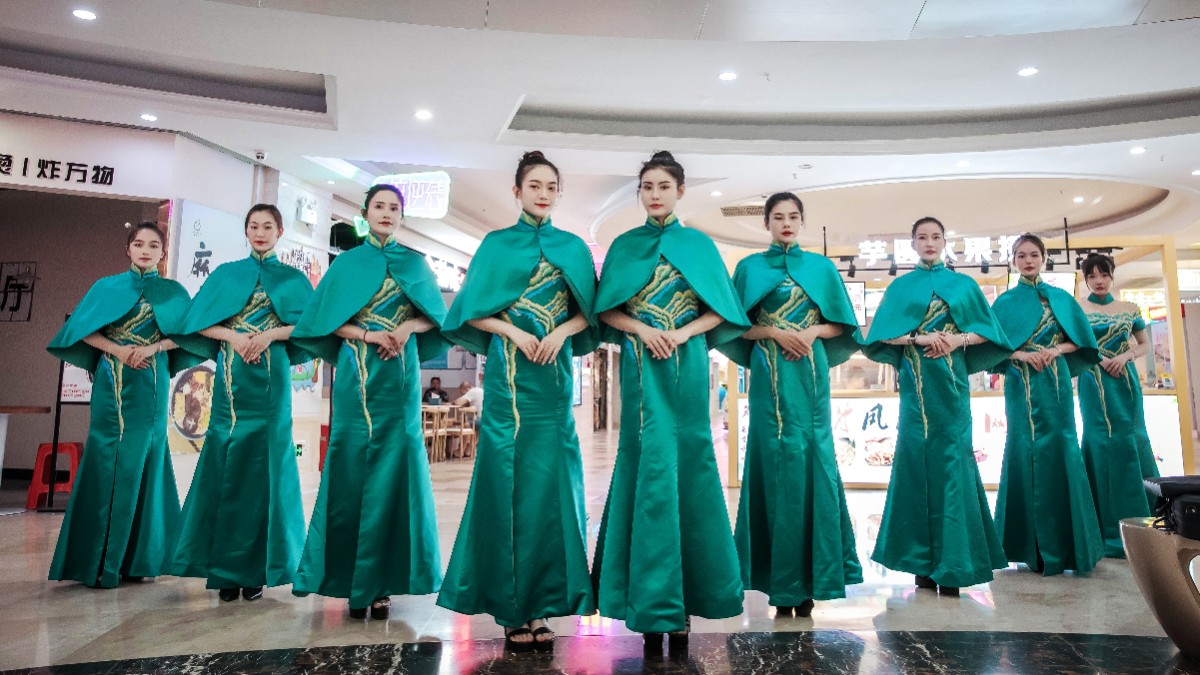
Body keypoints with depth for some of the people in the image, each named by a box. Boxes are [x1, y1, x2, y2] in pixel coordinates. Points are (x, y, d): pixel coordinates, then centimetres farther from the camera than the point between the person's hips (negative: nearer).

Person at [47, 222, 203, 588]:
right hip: (112, 382, 0)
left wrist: (152, 348, -13)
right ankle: (97, 560, 3)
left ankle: (135, 559, 7)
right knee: (105, 460, -3)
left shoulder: (172, 291, 10)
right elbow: (84, 331, 3)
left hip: (151, 385, 0)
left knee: (141, 462, 1)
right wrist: (118, 349, -11)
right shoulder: (108, 286, 10)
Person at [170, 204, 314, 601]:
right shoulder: (226, 274, 14)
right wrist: (233, 336, -10)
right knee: (226, 464, -1)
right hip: (231, 379, 2)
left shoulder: (292, 278, 11)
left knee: (264, 464, -2)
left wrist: (269, 335, -13)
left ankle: (256, 568, 5)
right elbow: (199, 322, 7)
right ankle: (225, 569, 7)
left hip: (271, 380, -1)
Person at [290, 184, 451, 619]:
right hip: (356, 375, 0)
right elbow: (327, 319, 4)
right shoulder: (347, 263, 11)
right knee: (353, 466, -1)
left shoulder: (415, 263, 12)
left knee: (392, 466, -3)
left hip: (399, 375, 0)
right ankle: (352, 579, 7)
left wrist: (409, 326, -11)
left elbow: (436, 317, 9)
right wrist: (368, 334, -11)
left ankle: (381, 581, 3)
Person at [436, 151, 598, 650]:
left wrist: (561, 332, -10)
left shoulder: (573, 247, 13)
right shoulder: (496, 244, 9)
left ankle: (541, 603, 11)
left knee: (549, 480, 1)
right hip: (507, 374, -1)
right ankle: (510, 608, 9)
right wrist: (514, 332, -11)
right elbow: (473, 311, 4)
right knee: (505, 479, -1)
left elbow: (587, 311, 10)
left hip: (554, 374, 2)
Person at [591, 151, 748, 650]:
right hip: (641, 366, 0)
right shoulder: (625, 245, 11)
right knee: (650, 464, -2)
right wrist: (642, 329, -12)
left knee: (686, 465, 1)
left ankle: (685, 590, 12)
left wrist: (683, 333, -11)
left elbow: (720, 309, 6)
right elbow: (607, 309, 5)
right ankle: (652, 597, 7)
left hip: (687, 364, 0)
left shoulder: (699, 244, 10)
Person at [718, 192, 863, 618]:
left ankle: (807, 580, 8)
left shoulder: (821, 266, 13)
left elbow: (840, 324, 12)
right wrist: (774, 332, -11)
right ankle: (780, 582, 6)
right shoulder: (750, 267, 9)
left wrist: (812, 331, -7)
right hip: (769, 374, -1)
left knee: (812, 461, -1)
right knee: (775, 461, -2)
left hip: (811, 373, 1)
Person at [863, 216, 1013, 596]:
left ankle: (951, 565, 2)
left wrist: (959, 339, -11)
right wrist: (919, 339, -14)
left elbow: (986, 331, 8)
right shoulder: (900, 287, 11)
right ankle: (924, 564, 6)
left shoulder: (963, 284, 13)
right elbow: (882, 335, 1)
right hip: (915, 383, 0)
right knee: (916, 460, -2)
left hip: (951, 383, 0)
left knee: (951, 462, -4)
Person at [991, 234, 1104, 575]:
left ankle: (1062, 543, 9)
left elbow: (1081, 340, 9)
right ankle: (1032, 543, 5)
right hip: (1021, 386, -1)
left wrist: (1057, 349, -8)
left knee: (1059, 450, -1)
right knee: (1025, 451, -3)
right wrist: (1021, 355, -14)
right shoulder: (1005, 301, 7)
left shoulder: (1060, 298, 12)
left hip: (1055, 384, 2)